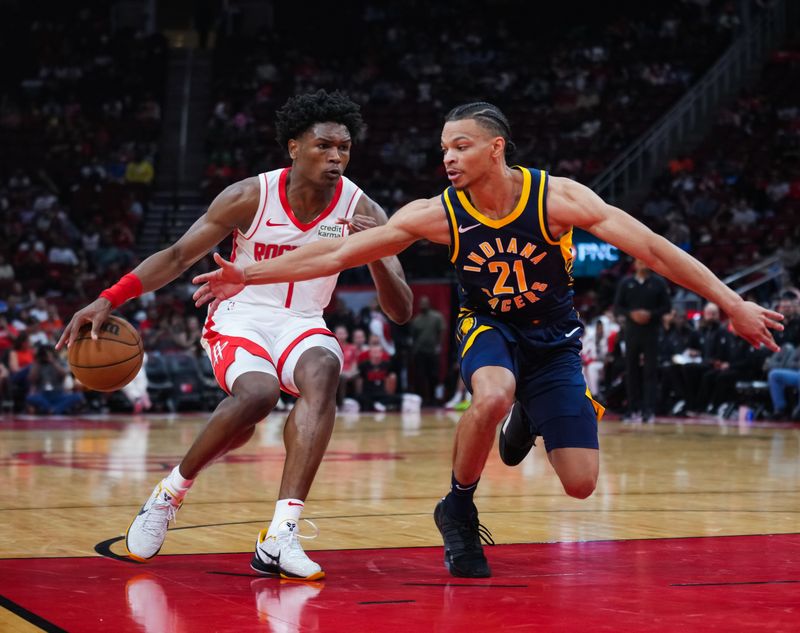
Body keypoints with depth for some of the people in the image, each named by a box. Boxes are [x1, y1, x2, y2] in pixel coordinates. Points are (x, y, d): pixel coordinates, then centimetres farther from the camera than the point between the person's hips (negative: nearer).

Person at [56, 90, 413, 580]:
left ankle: (279, 538, -39)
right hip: (239, 319, -2)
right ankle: (170, 492, -5)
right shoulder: (251, 197, -13)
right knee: (257, 394, -34)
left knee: (324, 373, -34)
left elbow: (401, 312, -10)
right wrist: (108, 300, -18)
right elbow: (178, 256, -6)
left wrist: (376, 255, -29)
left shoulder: (361, 211, -9)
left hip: (301, 324, 2)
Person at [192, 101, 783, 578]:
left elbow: (653, 249, -24)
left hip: (553, 338, 1)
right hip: (489, 326, -1)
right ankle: (458, 509, -10)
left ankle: (528, 416, 27)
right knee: (493, 398, -38)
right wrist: (251, 275, -20)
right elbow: (339, 253, -16)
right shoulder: (437, 214, -19)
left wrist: (733, 303, -28)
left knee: (580, 484, -7)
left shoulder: (556, 197, -23)